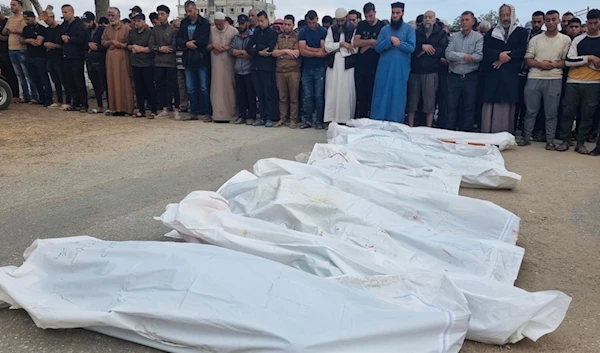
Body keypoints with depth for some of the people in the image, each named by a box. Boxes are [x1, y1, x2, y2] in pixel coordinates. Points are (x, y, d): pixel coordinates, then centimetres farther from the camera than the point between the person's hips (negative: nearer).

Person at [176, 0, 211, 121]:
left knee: (204, 88, -1)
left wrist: (190, 44, -9)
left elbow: (204, 40, -15)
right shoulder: (184, 23, 13)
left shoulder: (204, 23, -3)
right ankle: (194, 112, 17)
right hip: (188, 60, 5)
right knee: (190, 89, 8)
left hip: (202, 60, -5)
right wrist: (187, 43, -14)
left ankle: (207, 113, 5)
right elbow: (178, 39, 6)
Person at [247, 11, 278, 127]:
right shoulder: (255, 32, 16)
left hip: (267, 67, -5)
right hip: (256, 66, 5)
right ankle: (262, 118, 13)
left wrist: (256, 47, 0)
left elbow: (269, 48, -13)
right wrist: (259, 52, -11)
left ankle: (269, 118, 5)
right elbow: (249, 48, 5)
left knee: (268, 94, -2)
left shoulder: (273, 33, 2)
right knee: (260, 94, 7)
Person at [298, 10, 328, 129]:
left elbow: (324, 51, -10)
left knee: (319, 96, 0)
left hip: (320, 68, -2)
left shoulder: (323, 31, -1)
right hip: (306, 68, 2)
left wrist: (308, 48, -8)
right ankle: (308, 120, 12)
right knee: (308, 96, 5)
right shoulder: (303, 32, 3)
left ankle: (319, 121, 7)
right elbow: (302, 51, -7)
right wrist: (317, 53, -10)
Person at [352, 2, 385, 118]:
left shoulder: (382, 26, 0)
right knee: (361, 95, 5)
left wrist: (366, 46, -7)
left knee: (372, 95, -1)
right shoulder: (361, 25, 10)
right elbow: (355, 42, -2)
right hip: (360, 66, 3)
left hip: (375, 67, -3)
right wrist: (371, 41, -8)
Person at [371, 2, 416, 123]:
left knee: (397, 96, 3)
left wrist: (399, 43, -17)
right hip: (384, 68, 1)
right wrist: (390, 40, -14)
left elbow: (411, 48, -7)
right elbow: (377, 47, -1)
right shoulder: (384, 29, 9)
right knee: (381, 95, 2)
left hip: (400, 69, -1)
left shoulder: (409, 29, 4)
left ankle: (395, 124, 11)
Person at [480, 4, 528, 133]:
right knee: (490, 107, -4)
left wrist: (505, 57, -11)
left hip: (511, 76, -1)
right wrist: (499, 55, -14)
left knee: (507, 108, -4)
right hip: (493, 75, 1)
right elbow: (485, 51, 3)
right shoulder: (491, 33, 16)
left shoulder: (521, 32, 12)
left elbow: (522, 51, -1)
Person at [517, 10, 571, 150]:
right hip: (534, 79, 1)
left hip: (554, 80, -1)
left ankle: (550, 140, 9)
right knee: (531, 111, 5)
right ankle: (526, 137, 14)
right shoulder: (535, 39, 8)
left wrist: (553, 65, -13)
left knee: (551, 112, 2)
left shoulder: (565, 40, 7)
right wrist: (540, 64, -14)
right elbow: (528, 60, 3)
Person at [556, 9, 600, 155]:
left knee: (587, 115, 2)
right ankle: (565, 141, 9)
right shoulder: (578, 40, 7)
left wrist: (580, 61, -7)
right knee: (567, 112, 0)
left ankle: (581, 143, 9)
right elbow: (569, 61, -3)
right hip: (573, 82, 0)